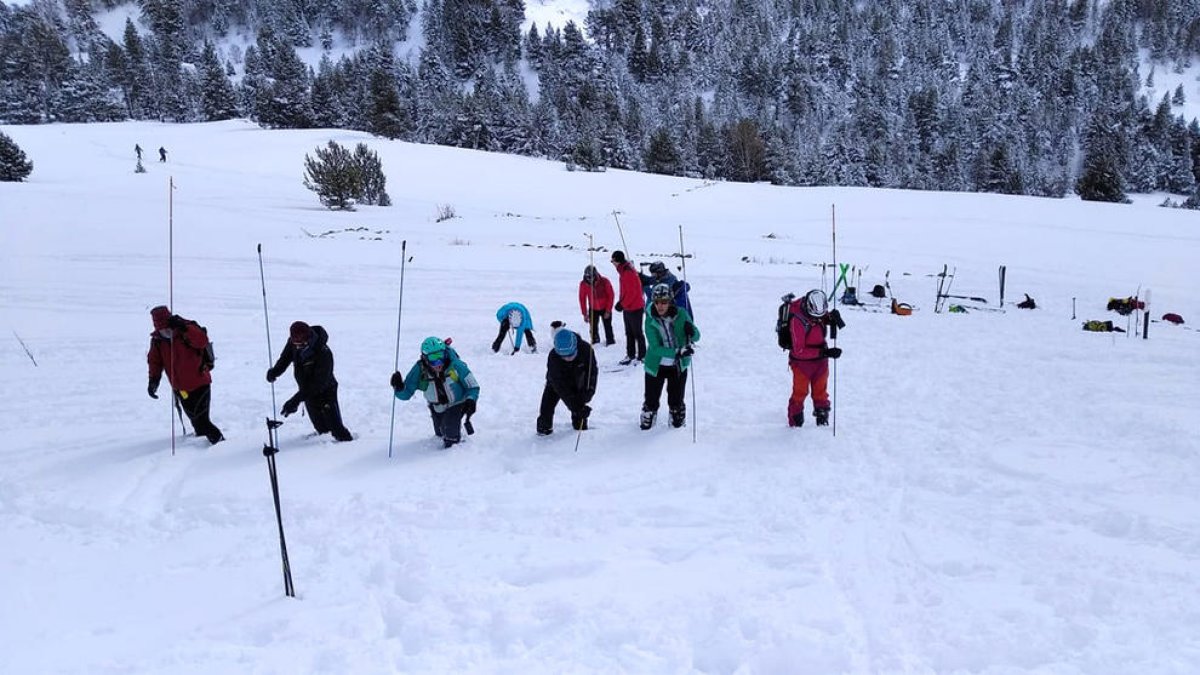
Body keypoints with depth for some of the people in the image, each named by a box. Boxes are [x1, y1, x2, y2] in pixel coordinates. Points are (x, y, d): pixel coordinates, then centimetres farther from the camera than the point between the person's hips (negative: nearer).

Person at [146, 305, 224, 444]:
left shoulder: (187, 330, -15)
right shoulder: (157, 340, 0)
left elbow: (202, 340, -33)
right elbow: (155, 361, 9)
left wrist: (183, 328, -42)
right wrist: (153, 379, -5)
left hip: (199, 384, -5)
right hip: (180, 389, 5)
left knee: (200, 420, -10)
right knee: (195, 420, 9)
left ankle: (219, 442, 2)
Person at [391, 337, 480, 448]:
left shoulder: (454, 364, -31)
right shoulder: (420, 370, -25)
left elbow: (472, 386, -20)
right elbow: (406, 394, -18)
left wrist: (470, 400, -40)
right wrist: (399, 387, -40)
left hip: (457, 403, -3)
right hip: (437, 408, 3)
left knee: (449, 425, -27)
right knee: (440, 433, 14)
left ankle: (453, 439, 7)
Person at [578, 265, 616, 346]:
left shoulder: (604, 281, -23)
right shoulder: (583, 284, -17)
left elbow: (610, 296, -13)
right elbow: (582, 299, -4)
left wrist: (608, 311, -13)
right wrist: (585, 314, -5)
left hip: (605, 308, -2)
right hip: (593, 309, 2)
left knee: (608, 327, 2)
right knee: (593, 328, -2)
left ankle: (610, 343, 18)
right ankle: (595, 342, 14)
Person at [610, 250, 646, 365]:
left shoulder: (628, 273, -22)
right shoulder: (624, 271, 9)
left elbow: (632, 292, -24)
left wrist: (622, 304, -17)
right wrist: (621, 302, 9)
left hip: (635, 308, -10)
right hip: (627, 308, 10)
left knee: (637, 333, 0)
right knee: (629, 333, 15)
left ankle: (641, 356, 9)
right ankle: (630, 355, 23)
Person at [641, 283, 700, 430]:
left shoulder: (681, 314, -13)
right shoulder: (650, 320, -17)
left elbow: (696, 337, -9)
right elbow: (655, 348, -23)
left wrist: (691, 331, -34)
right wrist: (677, 352, -36)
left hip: (679, 365, 1)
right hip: (656, 365, -1)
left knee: (676, 400, 11)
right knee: (651, 399, 10)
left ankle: (678, 420, 38)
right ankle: (647, 420, 36)